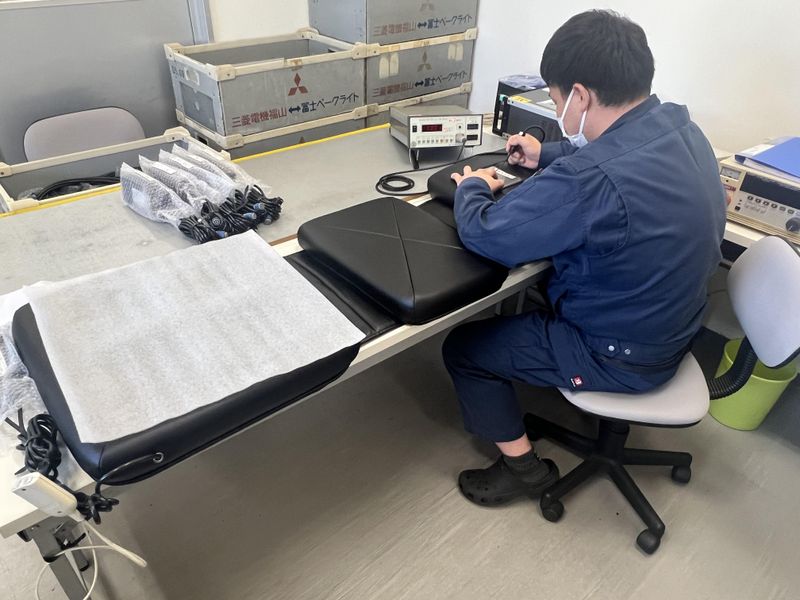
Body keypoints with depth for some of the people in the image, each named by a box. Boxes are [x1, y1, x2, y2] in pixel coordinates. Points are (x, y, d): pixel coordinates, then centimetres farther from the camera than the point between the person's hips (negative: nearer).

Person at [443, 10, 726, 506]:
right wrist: (549, 157, 17)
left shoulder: (592, 182, -36)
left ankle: (523, 467, 17)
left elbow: (484, 235, -26)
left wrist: (472, 186, -6)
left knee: (462, 347, 3)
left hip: (622, 357, -9)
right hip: (672, 324, 9)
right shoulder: (680, 129, -6)